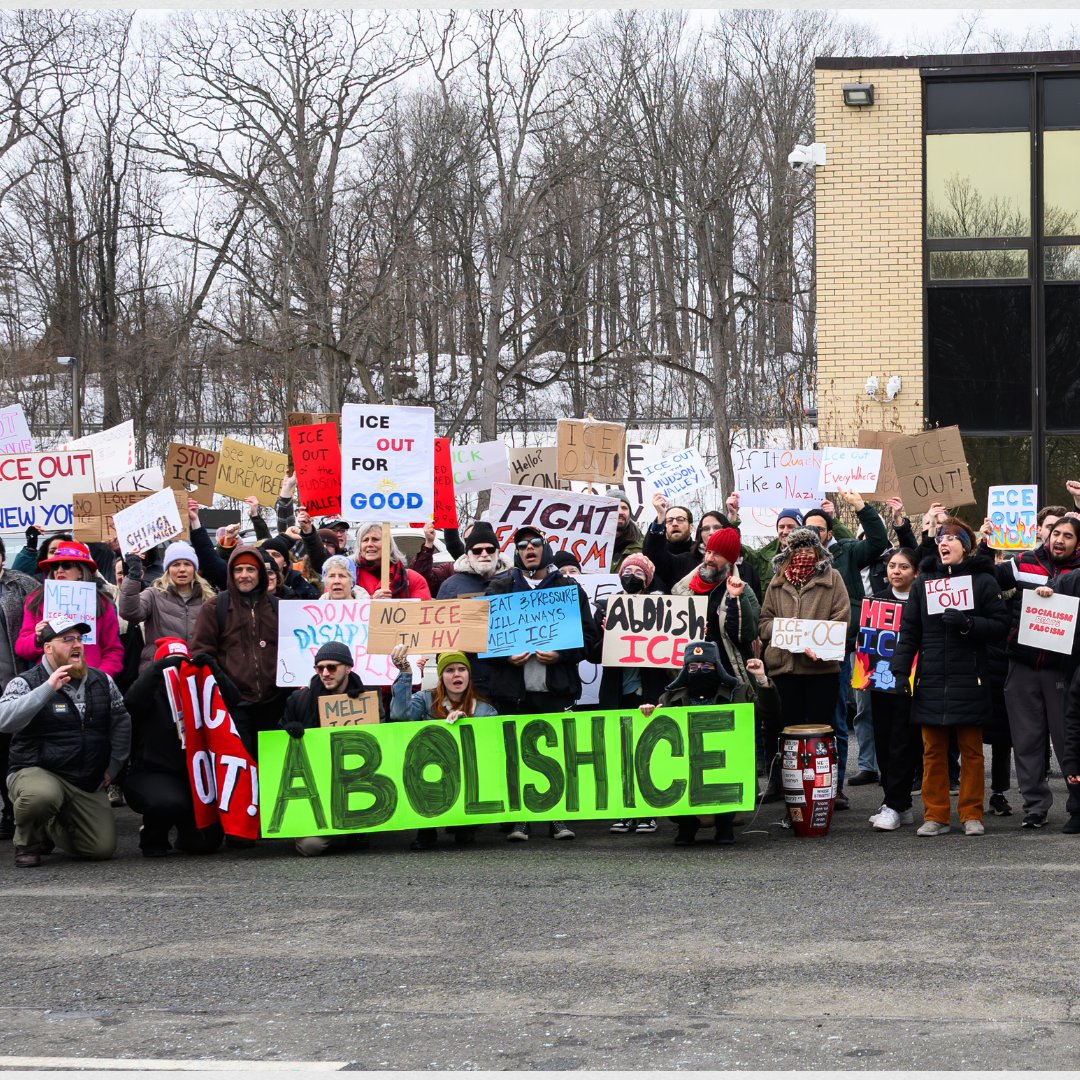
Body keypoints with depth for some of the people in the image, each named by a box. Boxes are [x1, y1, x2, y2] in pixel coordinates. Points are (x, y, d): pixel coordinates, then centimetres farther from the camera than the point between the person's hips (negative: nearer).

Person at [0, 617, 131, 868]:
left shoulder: (102, 682, 10)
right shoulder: (26, 683, -6)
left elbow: (121, 723, 20)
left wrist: (113, 767, 11)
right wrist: (48, 689, -29)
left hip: (89, 784, 5)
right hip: (37, 772, -5)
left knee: (103, 848, -8)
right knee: (41, 796, -42)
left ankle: (51, 829, 24)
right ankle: (27, 842, -6)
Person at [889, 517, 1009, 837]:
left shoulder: (983, 581, 0)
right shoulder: (924, 580, 8)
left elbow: (1001, 625, -4)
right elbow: (909, 631, 6)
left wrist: (967, 624, -19)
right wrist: (900, 671, -2)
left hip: (968, 680, -2)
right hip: (930, 681, 2)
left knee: (971, 750, 5)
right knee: (933, 751, 5)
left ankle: (972, 814, 13)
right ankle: (935, 816, 11)